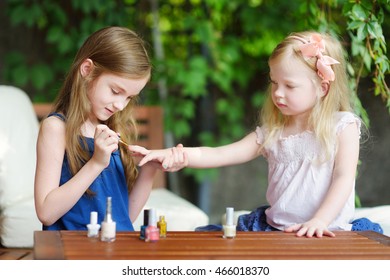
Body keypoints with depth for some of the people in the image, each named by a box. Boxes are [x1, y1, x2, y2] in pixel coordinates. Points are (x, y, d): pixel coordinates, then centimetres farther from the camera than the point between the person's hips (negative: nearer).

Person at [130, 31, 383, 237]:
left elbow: (344, 178, -8)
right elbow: (220, 155, 3)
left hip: (329, 231, -3)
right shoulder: (271, 133, 11)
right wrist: (173, 154, -11)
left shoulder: (343, 126, 2)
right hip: (275, 228, 3)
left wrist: (319, 221, -22)